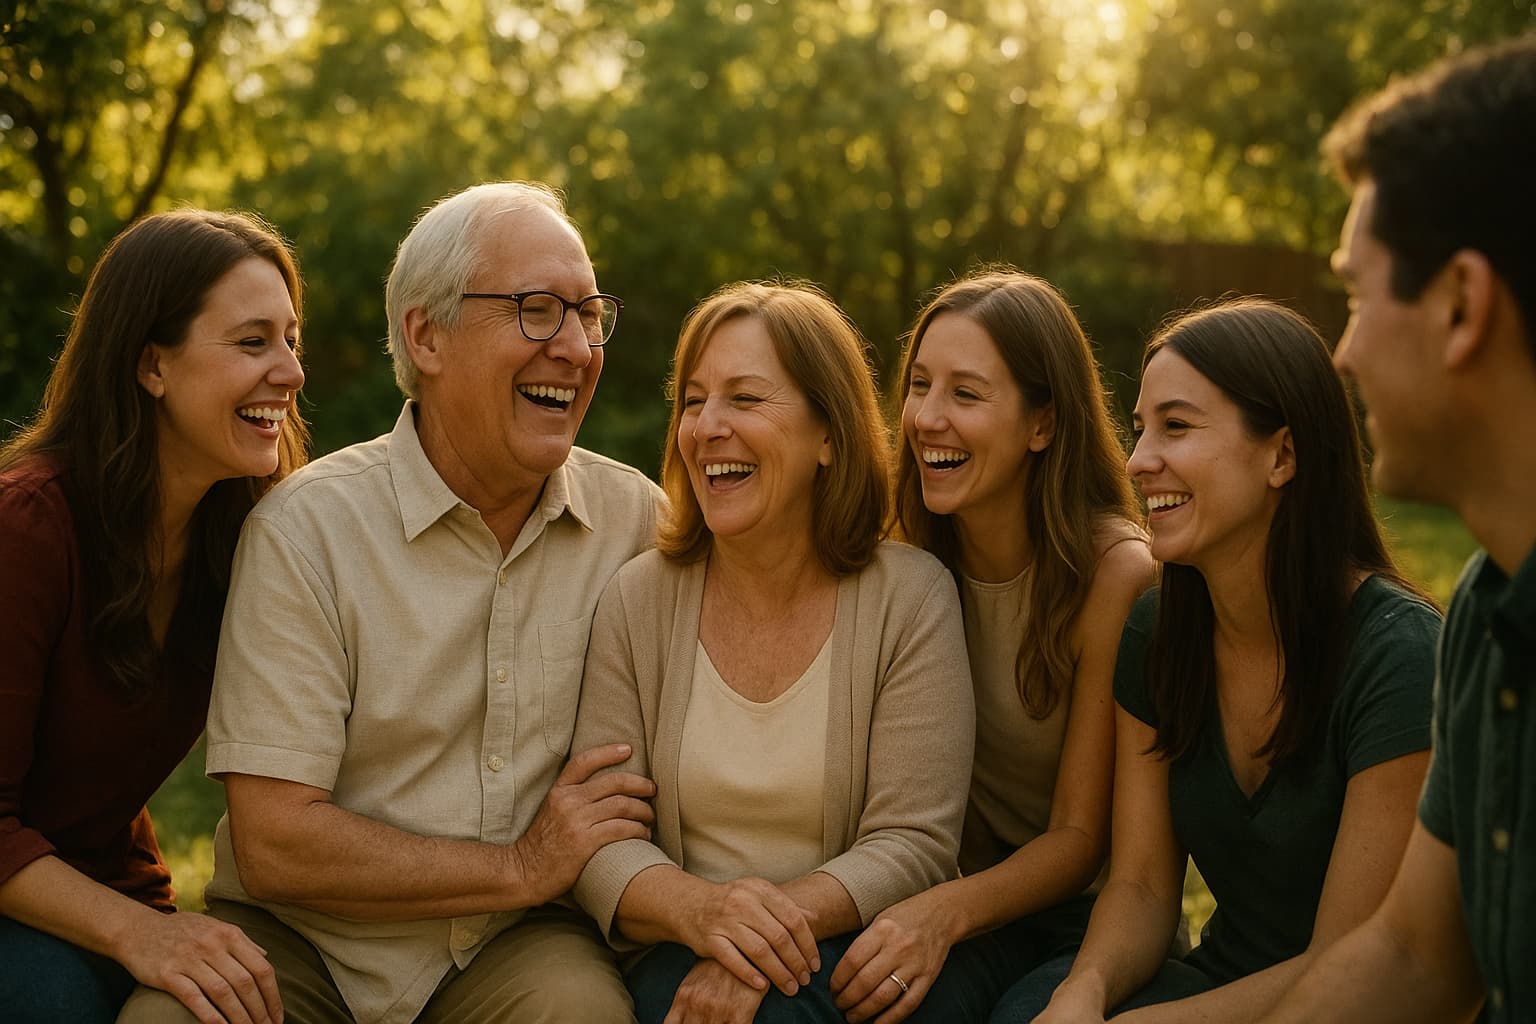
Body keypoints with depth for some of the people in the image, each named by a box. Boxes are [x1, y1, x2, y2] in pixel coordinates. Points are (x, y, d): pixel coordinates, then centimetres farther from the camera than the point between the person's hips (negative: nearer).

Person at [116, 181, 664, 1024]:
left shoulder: (639, 519, 0)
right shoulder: (304, 528, -10)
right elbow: (274, 847, -13)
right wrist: (522, 867, -10)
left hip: (515, 946, 2)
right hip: (297, 946, -1)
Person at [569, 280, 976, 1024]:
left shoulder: (912, 596, -5)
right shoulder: (637, 600, 1)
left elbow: (914, 844, -8)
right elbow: (595, 836, -4)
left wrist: (786, 914, -25)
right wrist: (697, 909, -24)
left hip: (844, 955, -1)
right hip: (683, 961, 1)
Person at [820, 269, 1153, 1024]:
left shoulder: (1118, 574, -16)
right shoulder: (913, 560, -2)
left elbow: (1081, 837, -12)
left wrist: (946, 912, -29)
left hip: (1090, 911, -4)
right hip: (964, 892, 4)